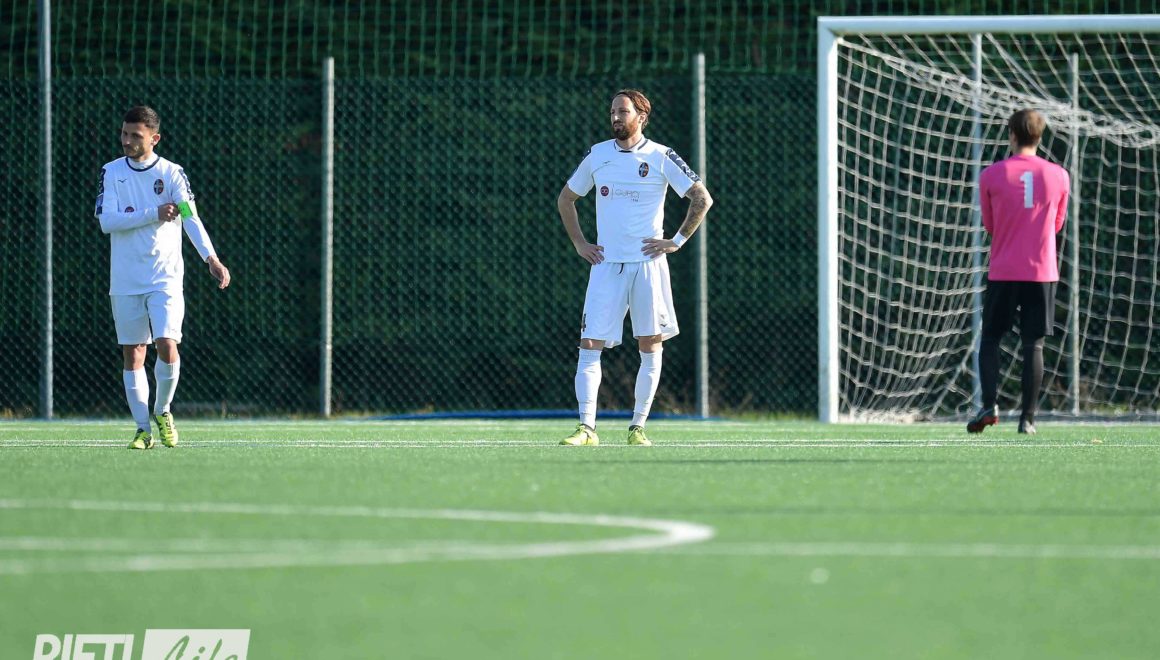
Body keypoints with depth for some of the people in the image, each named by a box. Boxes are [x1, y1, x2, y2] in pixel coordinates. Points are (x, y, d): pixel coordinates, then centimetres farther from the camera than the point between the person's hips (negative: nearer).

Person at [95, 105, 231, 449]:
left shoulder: (171, 173, -3)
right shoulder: (112, 172, 2)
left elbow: (191, 219, -15)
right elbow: (107, 221, -9)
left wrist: (211, 257, -31)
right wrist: (153, 214, -19)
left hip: (165, 279, -2)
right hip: (125, 282, 2)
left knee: (167, 346, -14)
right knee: (133, 355, 3)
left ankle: (162, 411, 10)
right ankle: (143, 428, 10)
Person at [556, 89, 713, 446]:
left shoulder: (661, 157, -1)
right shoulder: (596, 155, 8)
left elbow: (702, 199, 0)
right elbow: (566, 199, 22)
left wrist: (677, 241, -5)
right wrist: (579, 243, 12)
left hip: (647, 263, -2)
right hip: (606, 263, 2)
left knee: (650, 347, 0)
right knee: (589, 345, -8)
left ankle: (638, 427, 8)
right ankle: (586, 427, -11)